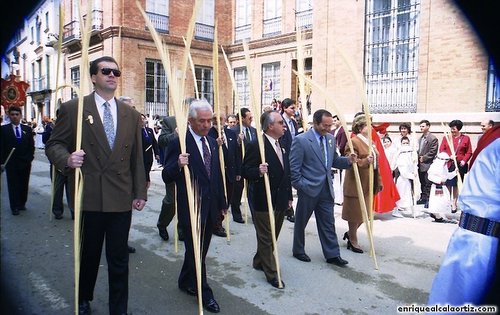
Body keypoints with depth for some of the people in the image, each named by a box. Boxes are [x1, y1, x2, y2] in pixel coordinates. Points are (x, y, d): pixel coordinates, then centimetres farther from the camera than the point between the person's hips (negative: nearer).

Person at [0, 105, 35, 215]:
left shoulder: (27, 129, 7)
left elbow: (31, 146, 8)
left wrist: (30, 158, -2)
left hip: (25, 163, 2)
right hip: (11, 163, -2)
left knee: (24, 185, 8)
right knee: (13, 185, 3)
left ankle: (22, 204, 22)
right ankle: (15, 207, 10)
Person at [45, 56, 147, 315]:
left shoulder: (131, 115, 9)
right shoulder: (73, 109, 1)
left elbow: (137, 158, 9)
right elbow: (54, 145, 2)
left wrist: (140, 192, 6)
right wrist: (67, 159, -21)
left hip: (121, 198, 2)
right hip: (88, 196, -1)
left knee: (119, 259, 9)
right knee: (88, 255, 17)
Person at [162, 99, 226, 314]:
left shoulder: (212, 143, 8)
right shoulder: (179, 143, -13)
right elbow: (167, 177, -13)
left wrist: (222, 203, 15)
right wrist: (178, 165, -34)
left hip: (210, 207, 7)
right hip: (191, 207, -7)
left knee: (200, 250, 19)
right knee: (196, 251, 5)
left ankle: (186, 282, 39)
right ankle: (204, 293, 21)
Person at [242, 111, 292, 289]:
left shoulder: (283, 146, 10)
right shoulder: (256, 146, -16)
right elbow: (246, 171, -15)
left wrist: (289, 196, 15)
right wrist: (258, 172, -36)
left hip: (280, 200, 8)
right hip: (264, 201, -8)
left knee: (273, 236, 20)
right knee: (266, 238, 5)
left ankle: (259, 261, 39)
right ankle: (271, 273, 16)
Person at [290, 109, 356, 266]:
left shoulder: (330, 139, 7)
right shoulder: (301, 140, -13)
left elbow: (334, 160, 15)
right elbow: (293, 167, -12)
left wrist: (348, 160, -3)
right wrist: (300, 186, -12)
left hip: (326, 189, 5)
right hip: (308, 189, -5)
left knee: (328, 223, 9)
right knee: (301, 222, 12)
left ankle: (332, 254, 20)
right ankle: (298, 251, 30)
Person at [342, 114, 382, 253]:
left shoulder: (371, 142, 14)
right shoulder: (354, 141, -13)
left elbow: (376, 162, 17)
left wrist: (379, 180, 14)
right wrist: (365, 161, -32)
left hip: (368, 183, 8)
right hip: (356, 183, -8)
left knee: (364, 212, 14)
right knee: (355, 213, 4)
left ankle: (350, 234, 34)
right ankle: (353, 241, 20)